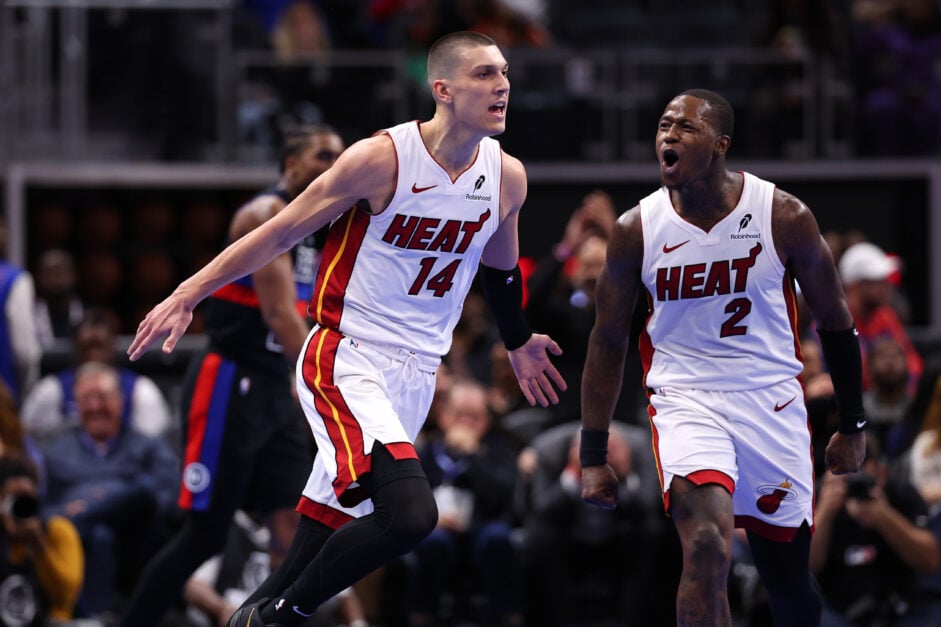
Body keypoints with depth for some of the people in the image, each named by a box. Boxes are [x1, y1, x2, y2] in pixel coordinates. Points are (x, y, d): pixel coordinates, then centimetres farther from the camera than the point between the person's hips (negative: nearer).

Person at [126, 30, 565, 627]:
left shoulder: (508, 178, 2)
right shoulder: (382, 158, -16)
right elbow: (281, 231, -8)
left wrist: (519, 343, 37)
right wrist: (187, 296, -8)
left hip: (416, 373, 6)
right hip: (347, 359, -6)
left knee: (329, 530, 10)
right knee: (411, 512, -25)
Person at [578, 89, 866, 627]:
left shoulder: (784, 217, -8)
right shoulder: (636, 230, -5)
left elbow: (835, 321, 5)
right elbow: (608, 342, 5)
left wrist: (853, 426, 8)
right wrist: (593, 456, 4)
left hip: (773, 402, 1)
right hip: (685, 401, -1)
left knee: (789, 580, 11)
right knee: (707, 548, -25)